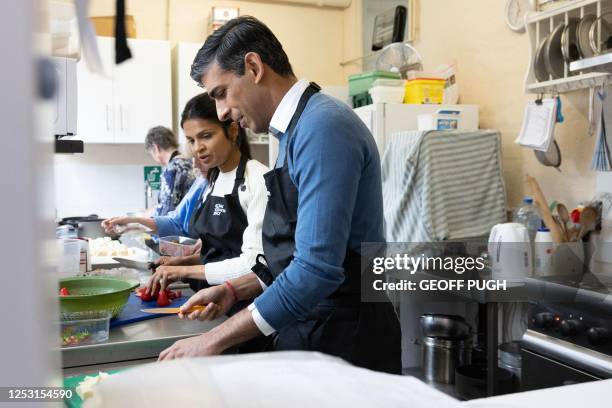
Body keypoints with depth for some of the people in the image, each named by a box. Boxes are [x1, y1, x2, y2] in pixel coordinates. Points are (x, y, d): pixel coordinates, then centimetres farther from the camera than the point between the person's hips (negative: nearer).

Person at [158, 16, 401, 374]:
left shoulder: (323, 128, -20)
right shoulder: (297, 129, 9)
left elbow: (317, 268, -27)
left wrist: (216, 339, -21)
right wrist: (234, 290, 6)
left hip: (345, 340, -9)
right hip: (304, 329, 9)